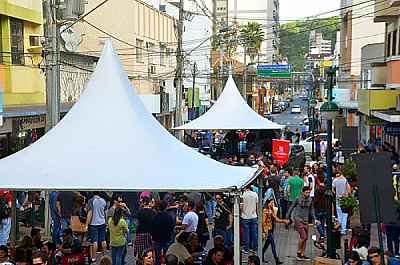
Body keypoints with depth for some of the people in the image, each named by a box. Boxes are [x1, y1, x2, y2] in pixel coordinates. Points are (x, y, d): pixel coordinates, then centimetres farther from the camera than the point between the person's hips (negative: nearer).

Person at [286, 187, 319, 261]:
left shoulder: (310, 200, 5)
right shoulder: (298, 199, -8)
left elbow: (311, 210, 16)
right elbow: (291, 208, 0)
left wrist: (314, 219, 8)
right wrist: (287, 217, 2)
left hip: (306, 221, 5)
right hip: (298, 220, -5)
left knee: (305, 238, 6)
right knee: (303, 236, -15)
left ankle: (302, 255, 15)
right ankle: (298, 253, -2)